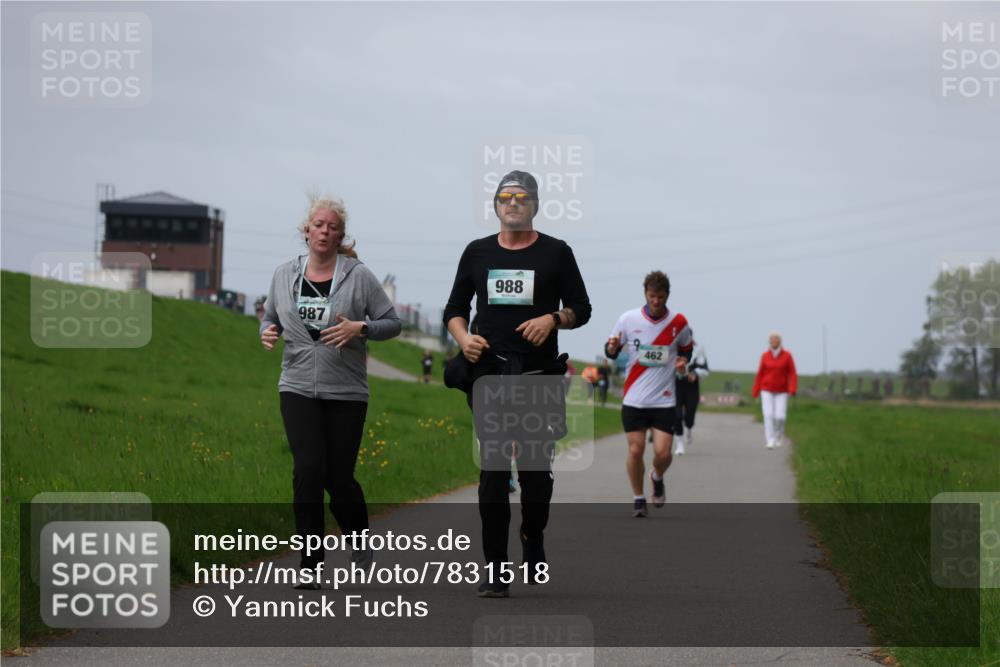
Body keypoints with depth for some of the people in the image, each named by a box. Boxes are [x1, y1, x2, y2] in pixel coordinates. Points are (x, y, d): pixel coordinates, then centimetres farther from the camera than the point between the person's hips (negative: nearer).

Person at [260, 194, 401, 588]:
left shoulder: (359, 276, -3)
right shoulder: (285, 275, 7)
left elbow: (392, 323, 0)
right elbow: (270, 317, 21)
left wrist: (360, 328, -18)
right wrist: (267, 333, -2)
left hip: (346, 392, -2)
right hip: (298, 389, 2)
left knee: (339, 477, 2)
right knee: (308, 471, -11)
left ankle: (359, 537, 33)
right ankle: (310, 564, -6)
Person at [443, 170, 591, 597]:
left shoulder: (556, 253, 7)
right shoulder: (477, 252, 12)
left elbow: (581, 309, 8)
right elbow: (454, 310, 16)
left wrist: (554, 318, -13)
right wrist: (464, 338, -5)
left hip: (540, 374, -1)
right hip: (490, 373, 1)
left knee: (536, 469, 1)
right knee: (493, 471, -4)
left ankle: (533, 539, 28)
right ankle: (494, 568, -3)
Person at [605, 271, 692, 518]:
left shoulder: (678, 323, -1)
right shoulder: (628, 319, -3)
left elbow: (686, 348, 18)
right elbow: (610, 352, 6)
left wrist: (682, 360, -4)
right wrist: (612, 348, -17)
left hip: (664, 400, 0)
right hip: (634, 399, 0)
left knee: (662, 453, -8)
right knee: (636, 450, -3)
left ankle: (657, 479, 26)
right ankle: (638, 498, 16)